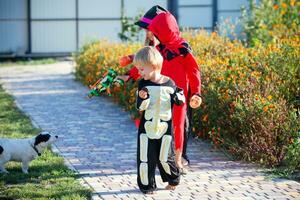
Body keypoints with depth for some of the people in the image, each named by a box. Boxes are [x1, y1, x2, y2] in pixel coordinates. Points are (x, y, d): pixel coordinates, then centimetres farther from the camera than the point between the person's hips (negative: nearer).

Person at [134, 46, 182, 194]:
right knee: (145, 158, 1)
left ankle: (173, 179, 32)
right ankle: (147, 185, 14)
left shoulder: (169, 83, -5)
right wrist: (142, 98, -29)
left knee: (165, 157, 7)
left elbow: (178, 101, 8)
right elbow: (140, 107, -8)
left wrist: (179, 97, -15)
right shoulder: (143, 84, -4)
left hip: (165, 127, -1)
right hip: (147, 128, 1)